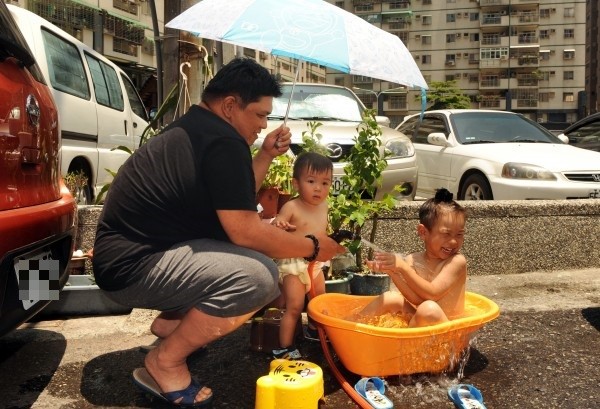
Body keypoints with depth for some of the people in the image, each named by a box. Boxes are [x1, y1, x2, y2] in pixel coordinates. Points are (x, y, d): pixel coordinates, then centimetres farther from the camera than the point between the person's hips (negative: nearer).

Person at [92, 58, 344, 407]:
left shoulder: (195, 129, 11)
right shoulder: (223, 142, -20)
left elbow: (236, 204, 17)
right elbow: (245, 231, -22)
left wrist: (266, 155, 8)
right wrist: (312, 247, -9)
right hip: (133, 266, -10)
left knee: (250, 257, 14)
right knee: (259, 276, -27)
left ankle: (171, 321, 16)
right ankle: (164, 364, -9)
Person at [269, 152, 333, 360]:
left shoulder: (323, 205, 2)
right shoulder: (291, 207, -18)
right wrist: (277, 224, -43)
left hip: (316, 264, 7)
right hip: (293, 264, -7)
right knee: (294, 308, -8)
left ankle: (314, 330, 46)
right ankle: (284, 349, 4)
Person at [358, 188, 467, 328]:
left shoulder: (457, 261, -10)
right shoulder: (413, 260, 1)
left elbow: (432, 294, -20)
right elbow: (417, 299, -9)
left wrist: (403, 268, -25)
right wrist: (393, 272, -20)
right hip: (417, 323, 5)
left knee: (429, 309, -32)